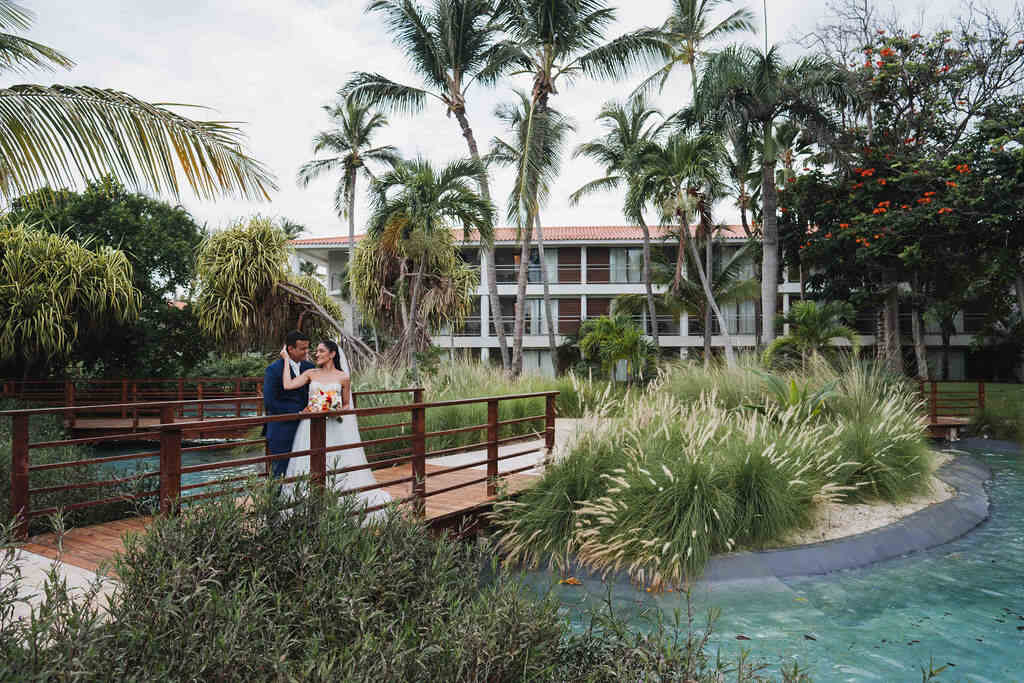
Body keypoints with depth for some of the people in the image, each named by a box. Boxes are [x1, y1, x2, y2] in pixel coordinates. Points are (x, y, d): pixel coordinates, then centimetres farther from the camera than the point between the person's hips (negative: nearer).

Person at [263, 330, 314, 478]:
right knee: (280, 472, 4)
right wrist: (299, 413, -15)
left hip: (304, 429, 5)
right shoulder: (273, 369, -10)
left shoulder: (309, 367, 6)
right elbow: (270, 403, -14)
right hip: (282, 431, -5)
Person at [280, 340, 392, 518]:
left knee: (341, 466, -3)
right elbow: (288, 384, -6)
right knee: (310, 469, 0)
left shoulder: (343, 377, 4)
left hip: (334, 428, -1)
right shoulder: (311, 374, 8)